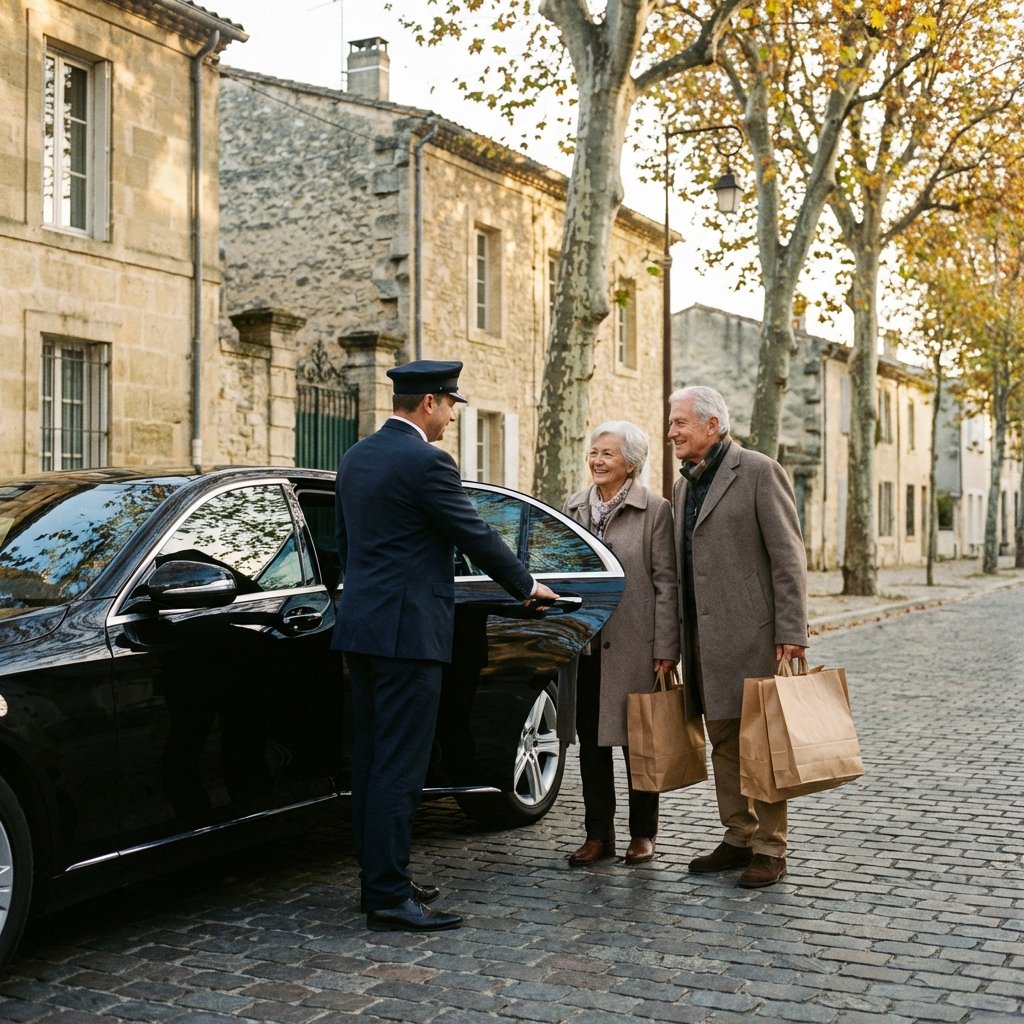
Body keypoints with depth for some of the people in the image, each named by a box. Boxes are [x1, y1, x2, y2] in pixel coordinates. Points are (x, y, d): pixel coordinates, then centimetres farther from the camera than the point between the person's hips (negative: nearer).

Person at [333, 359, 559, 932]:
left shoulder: (357, 458, 13)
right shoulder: (427, 463, -14)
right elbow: (476, 536, -9)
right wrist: (527, 587, 6)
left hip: (362, 626, 9)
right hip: (408, 630, -9)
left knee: (371, 761, 13)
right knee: (400, 769, -6)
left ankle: (379, 879, 22)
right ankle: (390, 898, -2)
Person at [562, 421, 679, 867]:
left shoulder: (655, 510, -4)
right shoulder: (573, 507, 9)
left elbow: (666, 582, -7)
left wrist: (665, 647, -11)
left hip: (633, 645, -4)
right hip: (584, 643, 4)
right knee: (591, 741, 9)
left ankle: (642, 833, 19)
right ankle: (598, 834, 19)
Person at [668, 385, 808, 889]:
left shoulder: (759, 471, -7)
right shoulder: (683, 486, 16)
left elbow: (788, 556, -10)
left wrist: (791, 631, -15)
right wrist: (678, 641, 15)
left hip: (751, 634, -7)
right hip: (702, 639, 7)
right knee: (723, 742, 12)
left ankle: (770, 848, 8)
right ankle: (738, 838, 22)